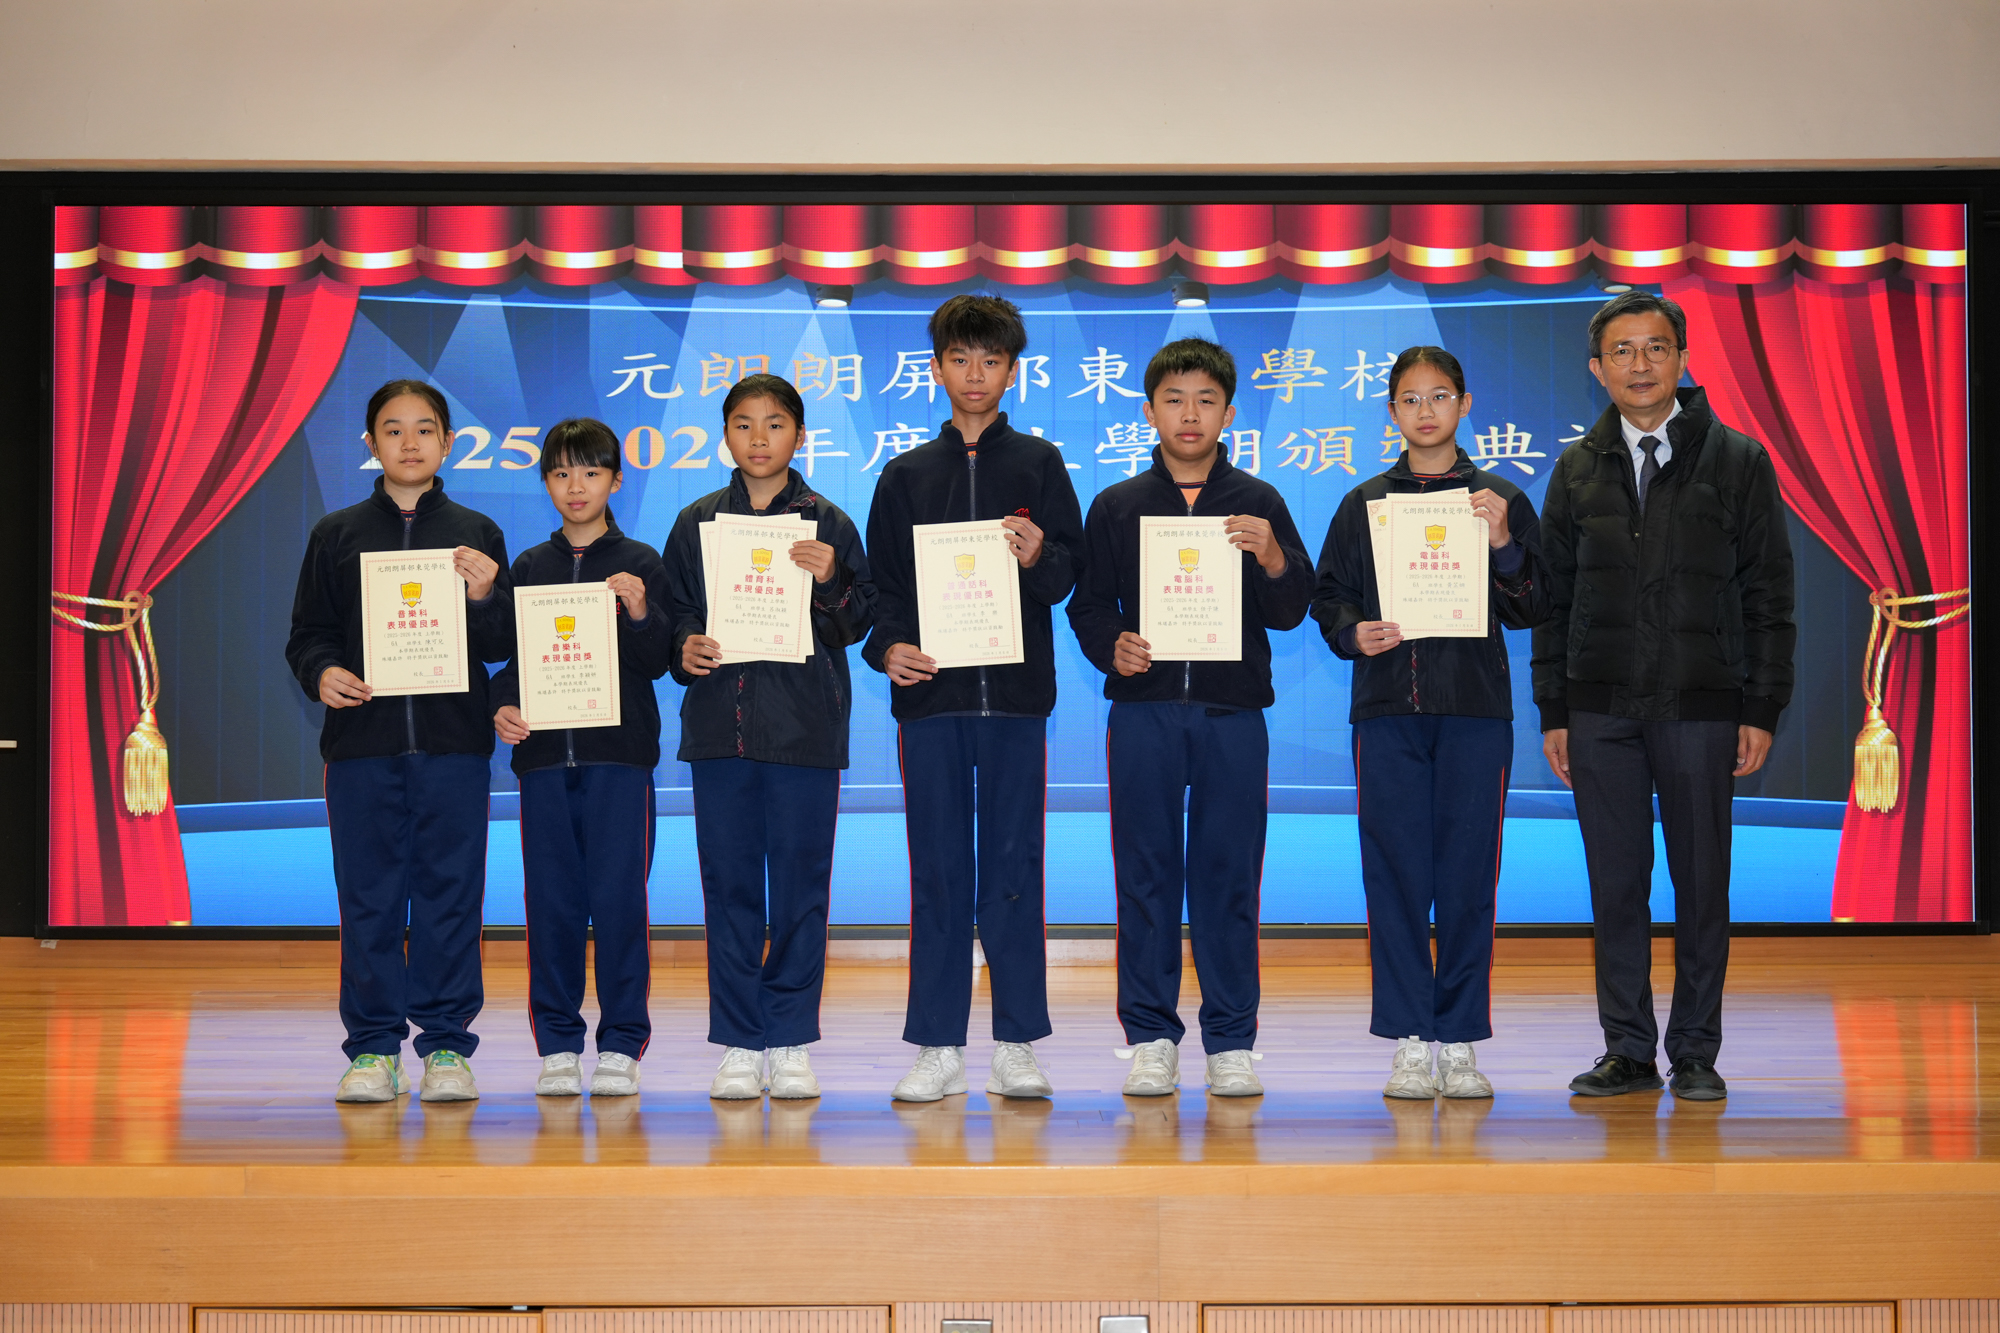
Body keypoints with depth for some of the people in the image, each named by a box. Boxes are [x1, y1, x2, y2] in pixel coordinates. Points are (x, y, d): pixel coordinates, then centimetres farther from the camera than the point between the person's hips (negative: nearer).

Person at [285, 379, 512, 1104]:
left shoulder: (477, 534, 8)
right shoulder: (337, 534, 9)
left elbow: (503, 646, 6)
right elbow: (308, 632, 10)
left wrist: (486, 598, -13)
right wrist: (322, 673, -10)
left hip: (453, 742, 0)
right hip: (362, 739, 0)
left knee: (450, 893, 1)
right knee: (368, 897, 3)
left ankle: (447, 1044, 8)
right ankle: (373, 1046, 10)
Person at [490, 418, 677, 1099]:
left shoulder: (639, 564, 4)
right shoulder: (529, 567, 13)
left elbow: (656, 663, -1)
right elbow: (508, 652, 14)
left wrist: (641, 614, -19)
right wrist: (503, 707, -4)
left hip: (619, 752, -3)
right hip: (544, 753, 3)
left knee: (619, 899, -4)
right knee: (552, 901, 3)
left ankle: (621, 1046, 5)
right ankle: (557, 1045, 10)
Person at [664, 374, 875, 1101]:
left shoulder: (827, 522, 4)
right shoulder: (697, 522, 9)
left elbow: (856, 624, 2)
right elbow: (673, 611, 12)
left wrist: (831, 583, -16)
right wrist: (685, 648, -7)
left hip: (806, 727, -1)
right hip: (719, 723, 2)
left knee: (800, 885, 1)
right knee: (729, 885, 4)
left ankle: (791, 1041, 10)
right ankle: (738, 1044, 11)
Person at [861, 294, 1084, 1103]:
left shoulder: (1038, 464, 9)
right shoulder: (906, 475, 13)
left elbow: (1067, 578, 3)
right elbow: (883, 581, 11)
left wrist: (1038, 558, -19)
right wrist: (886, 646, -7)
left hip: (1014, 693, -1)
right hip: (929, 692, 1)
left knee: (1013, 867, 1)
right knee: (937, 871, 2)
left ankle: (1017, 1045, 7)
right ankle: (938, 1046, 7)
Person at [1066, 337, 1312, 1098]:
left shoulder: (1259, 504, 9)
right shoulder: (1116, 507, 11)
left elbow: (1291, 612, 4)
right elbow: (1087, 604, 9)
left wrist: (1272, 558, -15)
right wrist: (1112, 646, -10)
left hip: (1233, 710, 0)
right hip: (1143, 709, 0)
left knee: (1229, 874, 1)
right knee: (1146, 874, 1)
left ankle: (1230, 1042, 7)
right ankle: (1151, 1037, 9)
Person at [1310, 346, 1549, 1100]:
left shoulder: (1499, 500, 9)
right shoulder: (1364, 504, 11)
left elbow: (1532, 610, 4)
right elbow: (1328, 598, 11)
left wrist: (1503, 545, -12)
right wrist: (1354, 634, -10)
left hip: (1475, 706, 0)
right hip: (1387, 706, 0)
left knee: (1468, 877, 0)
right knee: (1396, 874, -2)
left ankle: (1460, 1039, 8)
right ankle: (1409, 1041, 4)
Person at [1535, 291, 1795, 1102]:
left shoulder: (1737, 461, 3)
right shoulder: (1578, 470, 10)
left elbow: (1767, 595, 2)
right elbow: (1553, 597, 11)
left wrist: (1762, 710, -4)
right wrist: (1553, 712, 5)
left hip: (1700, 707, -2)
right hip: (1600, 710, 2)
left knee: (1701, 883, 3)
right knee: (1615, 883, 5)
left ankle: (1696, 1052, 13)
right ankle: (1628, 1050, 13)